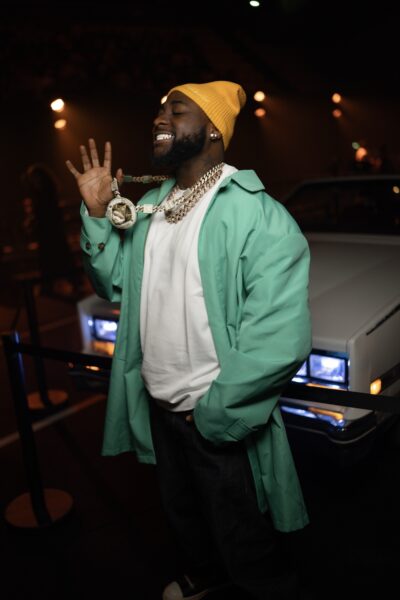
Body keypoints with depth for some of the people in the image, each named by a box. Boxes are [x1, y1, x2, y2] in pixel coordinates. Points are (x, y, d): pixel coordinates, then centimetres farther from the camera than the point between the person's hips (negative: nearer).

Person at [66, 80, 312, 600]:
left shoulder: (258, 216, -21)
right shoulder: (148, 207, 4)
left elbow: (281, 342, -26)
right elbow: (116, 285, 8)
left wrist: (213, 413, -19)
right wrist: (98, 215, -4)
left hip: (219, 422, -7)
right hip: (157, 406, 7)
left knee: (241, 537, 15)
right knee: (181, 513, 30)